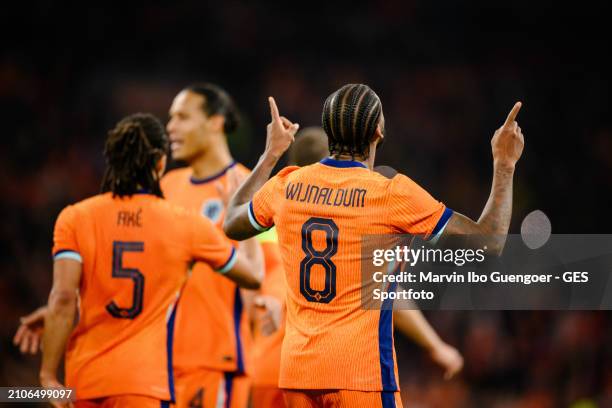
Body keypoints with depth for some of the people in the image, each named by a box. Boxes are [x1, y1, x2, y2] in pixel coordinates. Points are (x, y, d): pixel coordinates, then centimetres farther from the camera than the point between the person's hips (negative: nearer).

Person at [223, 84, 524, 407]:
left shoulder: (287, 185, 5)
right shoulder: (394, 194, -8)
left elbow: (232, 225, 28)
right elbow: (488, 242, -4)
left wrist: (270, 155, 36)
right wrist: (504, 164, 6)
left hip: (295, 369, 5)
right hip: (362, 371, -5)